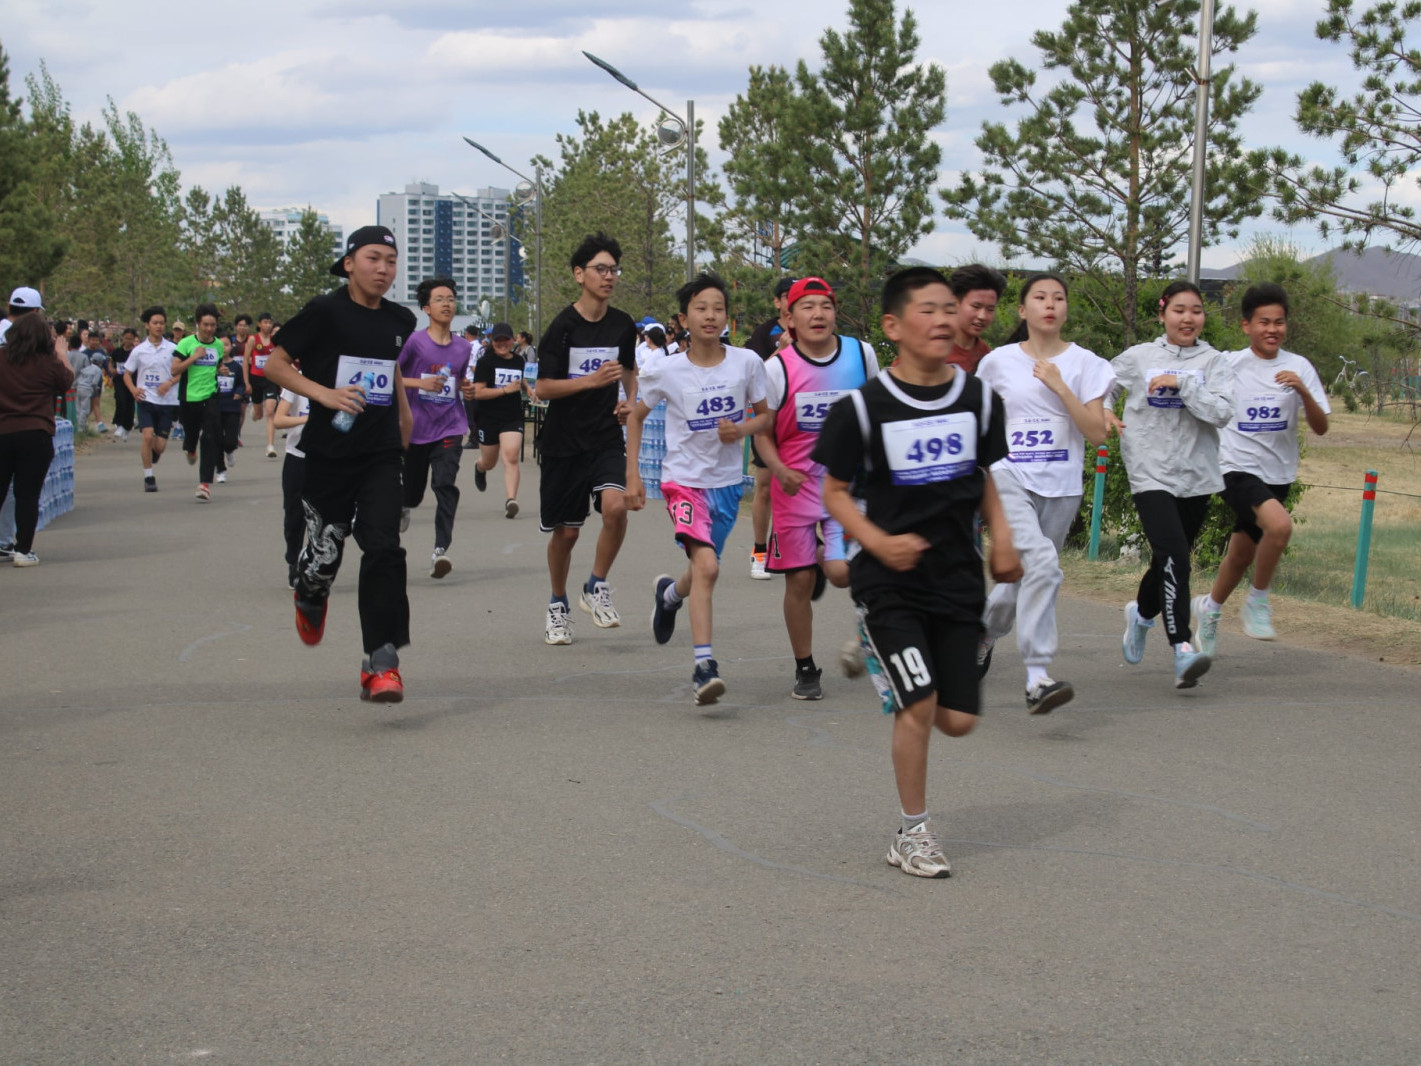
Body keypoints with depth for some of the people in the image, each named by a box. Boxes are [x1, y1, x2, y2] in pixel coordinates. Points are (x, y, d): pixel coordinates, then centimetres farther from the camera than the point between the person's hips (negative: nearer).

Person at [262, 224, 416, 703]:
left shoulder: (399, 319, 9)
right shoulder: (324, 312, -7)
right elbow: (274, 364, -4)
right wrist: (324, 394, -15)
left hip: (382, 453, 3)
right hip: (329, 451, -3)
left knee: (383, 548, -13)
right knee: (325, 551, 5)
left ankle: (381, 663, -13)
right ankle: (310, 600, 44)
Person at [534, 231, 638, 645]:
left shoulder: (622, 324, 5)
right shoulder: (563, 326, -9)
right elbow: (543, 388, -11)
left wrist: (631, 401, 4)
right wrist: (592, 380, -23)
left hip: (607, 439, 3)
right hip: (564, 441, -2)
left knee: (615, 507, -23)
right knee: (565, 531, 5)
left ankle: (596, 587, -1)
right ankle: (558, 605, 28)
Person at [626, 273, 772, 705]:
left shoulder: (747, 363, -6)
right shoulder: (664, 370, -9)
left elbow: (766, 414, 7)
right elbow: (636, 416, 6)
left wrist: (743, 430, -15)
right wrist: (632, 474, 2)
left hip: (727, 481, 3)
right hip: (684, 478, -3)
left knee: (703, 569, 16)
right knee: (706, 565, -22)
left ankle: (669, 594, 52)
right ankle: (704, 666, -19)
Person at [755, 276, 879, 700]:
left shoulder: (862, 354, -2)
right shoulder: (777, 367, -8)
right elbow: (762, 430, -2)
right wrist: (779, 469, -19)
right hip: (796, 485, -1)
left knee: (841, 574, -14)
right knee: (800, 581, 2)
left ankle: (827, 561, 25)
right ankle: (805, 669, 19)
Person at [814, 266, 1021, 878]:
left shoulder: (978, 399, 3)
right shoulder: (863, 408, -9)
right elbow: (835, 491, -2)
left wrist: (1002, 540, 3)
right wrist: (880, 543, -17)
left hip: (956, 580, 4)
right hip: (890, 581, -4)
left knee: (957, 720, 3)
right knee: (918, 703, -11)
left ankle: (895, 683, 37)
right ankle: (912, 834, 7)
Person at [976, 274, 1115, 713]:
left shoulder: (1085, 363, 4)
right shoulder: (999, 362, 5)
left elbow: (1097, 433, -6)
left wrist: (1059, 386, -12)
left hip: (1061, 489, 2)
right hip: (1009, 479, -2)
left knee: (1025, 579, 8)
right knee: (1040, 561, -26)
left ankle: (984, 632, 39)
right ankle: (1038, 678, -29)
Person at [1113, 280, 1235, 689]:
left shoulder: (1213, 361, 2)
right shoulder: (1138, 357, 3)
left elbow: (1222, 411, -12)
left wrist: (1180, 383, -17)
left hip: (1196, 476, 3)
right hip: (1151, 474, -2)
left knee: (1169, 562, 15)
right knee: (1174, 556, -20)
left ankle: (1141, 612, 47)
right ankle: (1182, 649, -24)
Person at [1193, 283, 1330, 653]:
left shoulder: (1298, 368, 1)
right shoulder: (1229, 365, -6)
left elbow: (1321, 428, -4)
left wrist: (1302, 391, -20)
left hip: (1278, 475, 4)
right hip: (1238, 468, -4)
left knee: (1242, 553, 16)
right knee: (1280, 524, -30)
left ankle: (1210, 608, 43)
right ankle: (1258, 601, -9)